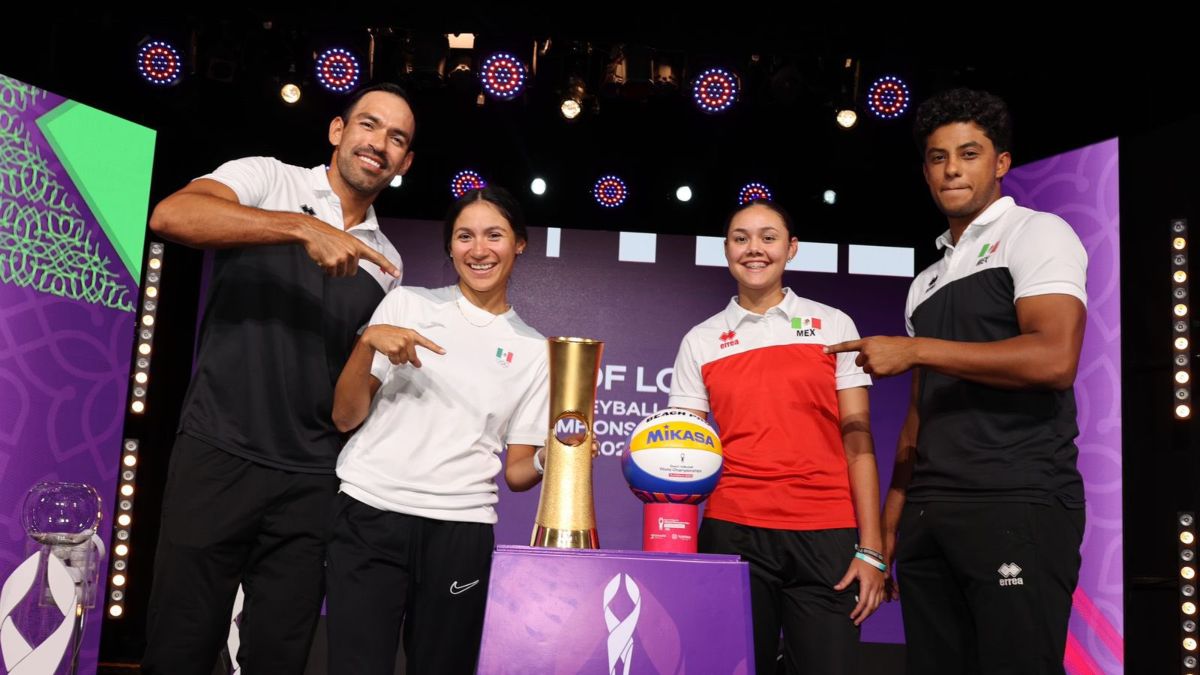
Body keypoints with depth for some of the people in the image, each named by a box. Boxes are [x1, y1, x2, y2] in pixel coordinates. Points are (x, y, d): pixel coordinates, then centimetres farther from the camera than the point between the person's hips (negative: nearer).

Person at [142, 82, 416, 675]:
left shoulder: (385, 261, 15)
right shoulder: (266, 179, 3)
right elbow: (170, 215, -18)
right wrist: (303, 227, -25)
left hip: (311, 481, 4)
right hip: (219, 454, -3)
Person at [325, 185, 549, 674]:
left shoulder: (534, 351, 9)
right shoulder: (406, 304, 5)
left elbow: (516, 471, 9)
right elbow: (344, 417, 3)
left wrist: (550, 459, -13)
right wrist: (368, 341, -13)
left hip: (462, 531, 1)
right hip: (370, 516, -1)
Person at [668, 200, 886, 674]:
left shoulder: (833, 326, 7)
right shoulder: (700, 341, 10)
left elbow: (857, 439, 4)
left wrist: (870, 546, -3)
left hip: (826, 534, -1)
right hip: (733, 532, 1)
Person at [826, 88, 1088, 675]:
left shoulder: (1036, 233, 0)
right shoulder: (927, 282, 20)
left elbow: (1054, 358, -16)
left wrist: (916, 350, -13)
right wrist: (892, 515, 12)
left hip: (1018, 504, -7)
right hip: (929, 514, 7)